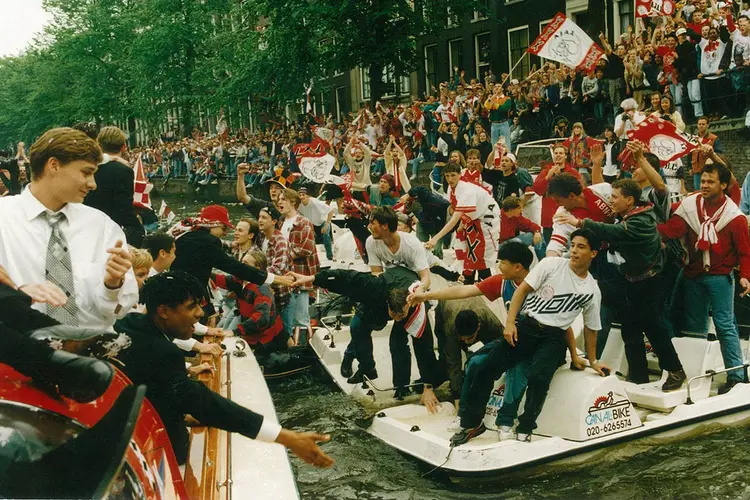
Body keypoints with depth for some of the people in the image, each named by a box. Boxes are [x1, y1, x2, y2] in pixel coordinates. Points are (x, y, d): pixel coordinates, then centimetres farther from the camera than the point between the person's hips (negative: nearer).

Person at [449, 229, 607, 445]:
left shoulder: (592, 290, 8)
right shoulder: (552, 264, 1)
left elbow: (590, 328, 19)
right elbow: (522, 289, -1)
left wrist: (593, 361, 22)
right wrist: (510, 322, -11)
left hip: (553, 337, 0)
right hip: (525, 325, 0)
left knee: (539, 377, -30)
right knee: (486, 368, -14)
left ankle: (525, 429, -10)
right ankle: (471, 423, 2)